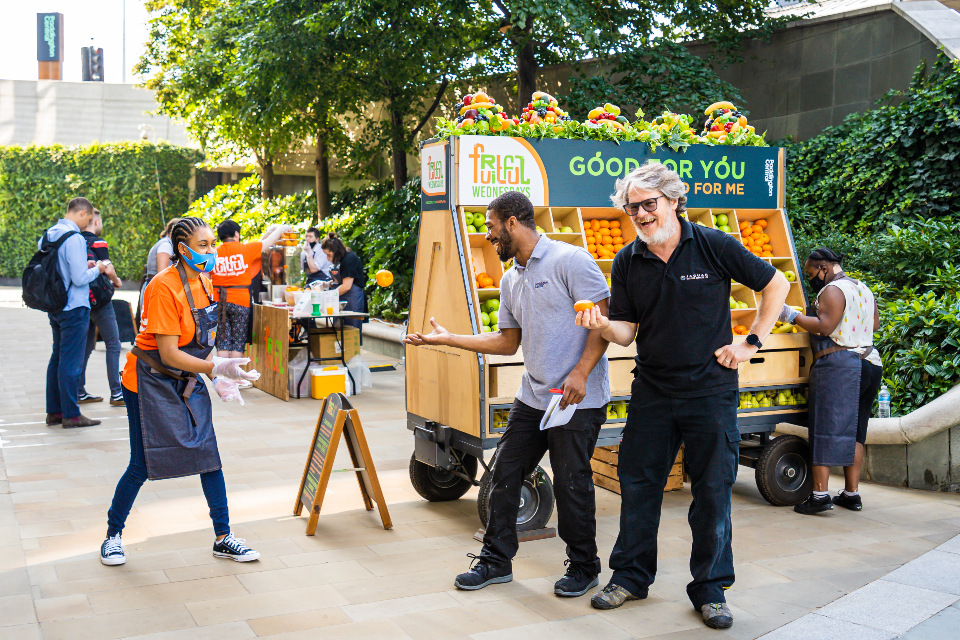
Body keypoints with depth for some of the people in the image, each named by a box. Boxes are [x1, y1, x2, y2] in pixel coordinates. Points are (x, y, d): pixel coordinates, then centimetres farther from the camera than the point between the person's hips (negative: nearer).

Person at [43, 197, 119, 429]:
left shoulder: (49, 234, 8)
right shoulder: (75, 238, -19)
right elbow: (80, 278, -21)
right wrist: (97, 269, -3)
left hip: (55, 306, 9)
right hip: (74, 308, -9)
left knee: (57, 357, 16)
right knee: (71, 362, -2)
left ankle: (54, 411, 23)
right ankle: (71, 414, 5)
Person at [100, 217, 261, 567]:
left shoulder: (203, 282, 2)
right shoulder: (164, 288, -24)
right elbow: (169, 353, -26)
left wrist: (219, 376, -1)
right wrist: (215, 368, -36)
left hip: (189, 381, 7)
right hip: (151, 382, -7)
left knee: (209, 456, 2)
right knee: (143, 465, -1)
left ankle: (223, 538, 11)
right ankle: (113, 536, 21)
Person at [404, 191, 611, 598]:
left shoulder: (570, 261, -11)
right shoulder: (510, 280, 14)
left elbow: (603, 320, -14)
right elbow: (507, 341, 20)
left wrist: (580, 373, -23)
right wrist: (447, 339, 17)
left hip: (578, 400, -8)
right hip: (532, 397, 8)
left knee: (571, 484, -1)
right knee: (504, 473, 8)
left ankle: (583, 567, 19)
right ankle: (496, 560, 23)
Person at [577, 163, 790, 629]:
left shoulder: (713, 246, -7)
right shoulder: (627, 262, 2)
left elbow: (776, 285, 3)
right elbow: (627, 332, 3)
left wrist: (751, 342, -2)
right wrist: (603, 325, -19)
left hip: (711, 391, -3)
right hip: (651, 393, 3)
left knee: (713, 492, 3)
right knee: (637, 484, 8)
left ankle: (710, 589, 18)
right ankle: (630, 577, 25)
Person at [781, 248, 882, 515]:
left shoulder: (833, 290, -9)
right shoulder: (863, 289, 19)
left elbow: (824, 326, -19)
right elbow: (875, 324, 25)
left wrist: (792, 316, -12)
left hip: (837, 365, -9)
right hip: (870, 363, 9)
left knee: (825, 428, -7)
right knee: (854, 432, 12)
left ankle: (820, 494, -10)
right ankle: (852, 493, 13)